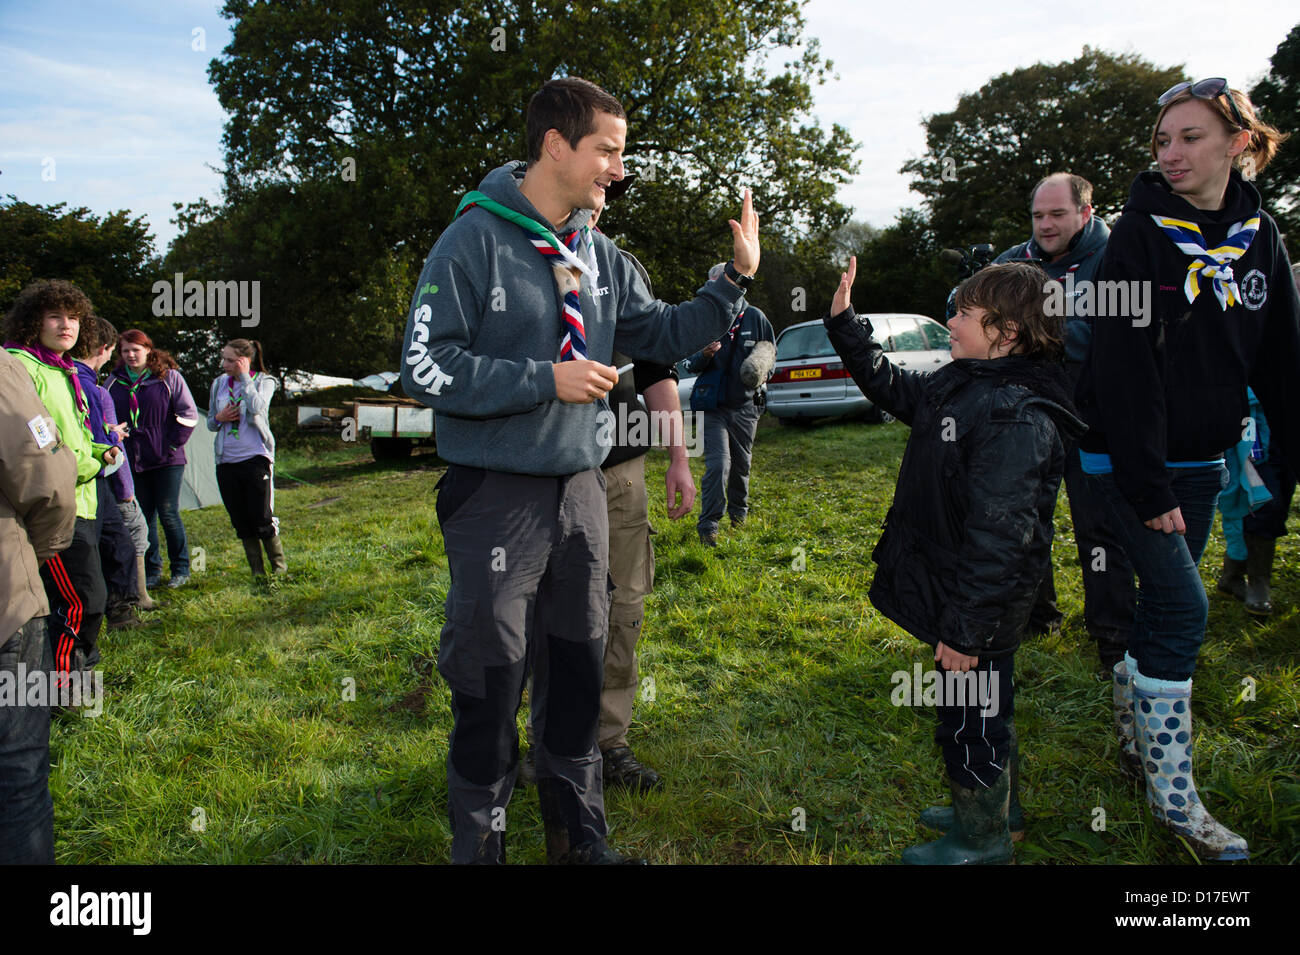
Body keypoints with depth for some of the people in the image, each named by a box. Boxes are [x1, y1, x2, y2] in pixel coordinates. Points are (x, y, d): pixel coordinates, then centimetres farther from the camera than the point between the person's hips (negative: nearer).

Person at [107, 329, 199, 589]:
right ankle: (151, 571, 15)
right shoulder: (114, 382, 9)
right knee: (143, 517, 5)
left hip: (166, 460, -3)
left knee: (168, 513, -4)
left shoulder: (169, 377, -1)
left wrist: (173, 444, -7)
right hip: (132, 461, 3)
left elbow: (188, 414, -1)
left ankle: (181, 569, 9)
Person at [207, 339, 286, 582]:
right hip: (226, 461, 5)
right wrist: (219, 419, -6)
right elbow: (209, 423, 17)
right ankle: (257, 571, 17)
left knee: (262, 519, -5)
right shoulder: (219, 384, 10)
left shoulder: (264, 381, -2)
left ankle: (279, 565, 16)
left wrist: (244, 377, -16)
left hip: (256, 458, -5)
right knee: (241, 522, 7)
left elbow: (256, 407, -23)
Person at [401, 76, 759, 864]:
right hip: (497, 495, -6)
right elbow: (427, 368, -15)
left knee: (578, 668, 16)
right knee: (491, 681, 2)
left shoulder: (601, 257, 8)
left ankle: (579, 833, 34)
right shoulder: (475, 241, -11)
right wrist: (547, 381, -17)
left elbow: (665, 335, 16)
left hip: (581, 489, 6)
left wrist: (737, 279, 6)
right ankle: (479, 839, 24)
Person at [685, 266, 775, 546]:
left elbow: (770, 354, 12)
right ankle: (708, 526, -6)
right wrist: (704, 354, -19)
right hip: (713, 405, -2)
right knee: (718, 464, -14)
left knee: (741, 465, 14)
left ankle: (738, 515, 36)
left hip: (745, 405, 2)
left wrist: (762, 374, -10)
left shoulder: (755, 317, 3)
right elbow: (691, 365, 4)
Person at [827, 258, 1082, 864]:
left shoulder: (1019, 417, -26)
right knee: (968, 719, 25)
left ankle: (981, 841, 30)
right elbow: (891, 385, 22)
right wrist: (843, 320, 16)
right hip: (956, 605, 9)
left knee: (971, 724, 9)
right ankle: (980, 809, 45)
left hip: (977, 613, -9)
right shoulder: (958, 386, 4)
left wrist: (966, 629, -26)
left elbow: (999, 536, -28)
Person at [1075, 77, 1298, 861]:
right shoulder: (1142, 232, -11)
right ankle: (1172, 793, 2)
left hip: (1205, 457, 6)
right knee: (1183, 605, -9)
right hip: (1132, 454, -6)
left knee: (1163, 603, 13)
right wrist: (1148, 485, -20)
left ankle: (1135, 738, 31)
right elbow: (1125, 369, -17)